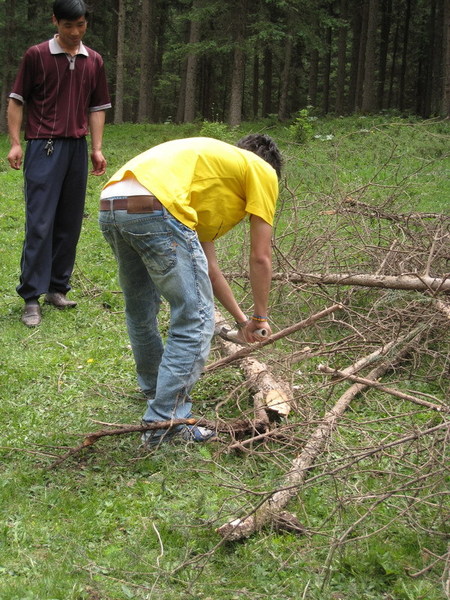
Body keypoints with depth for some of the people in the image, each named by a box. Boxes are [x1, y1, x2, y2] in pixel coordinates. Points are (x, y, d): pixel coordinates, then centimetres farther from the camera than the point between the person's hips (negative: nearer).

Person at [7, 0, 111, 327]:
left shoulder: (94, 61, 10)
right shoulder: (36, 55, -2)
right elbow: (17, 100, 1)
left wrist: (97, 149, 8)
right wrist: (15, 143, -6)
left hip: (77, 149, 5)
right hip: (44, 148, -4)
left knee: (70, 223, 7)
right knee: (40, 223, -8)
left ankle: (58, 287, 17)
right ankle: (31, 297, -5)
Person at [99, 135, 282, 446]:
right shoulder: (263, 171, 17)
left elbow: (208, 266, 39)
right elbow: (261, 257, 14)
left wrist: (241, 318, 44)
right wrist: (260, 317, 27)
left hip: (109, 208, 9)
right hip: (154, 209, -9)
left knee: (140, 312, 29)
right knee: (195, 321, 2)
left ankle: (155, 388, 50)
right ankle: (165, 423, 4)